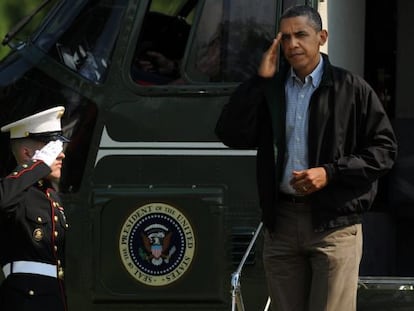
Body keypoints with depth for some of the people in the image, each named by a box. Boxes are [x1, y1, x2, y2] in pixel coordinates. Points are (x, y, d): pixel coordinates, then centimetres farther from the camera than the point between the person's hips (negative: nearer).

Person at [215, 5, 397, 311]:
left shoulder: (350, 88, -1)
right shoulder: (269, 89, 10)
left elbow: (384, 148, -1)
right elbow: (231, 134, -1)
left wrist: (330, 173, -12)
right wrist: (259, 80, -6)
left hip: (334, 224, -4)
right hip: (281, 222, 4)